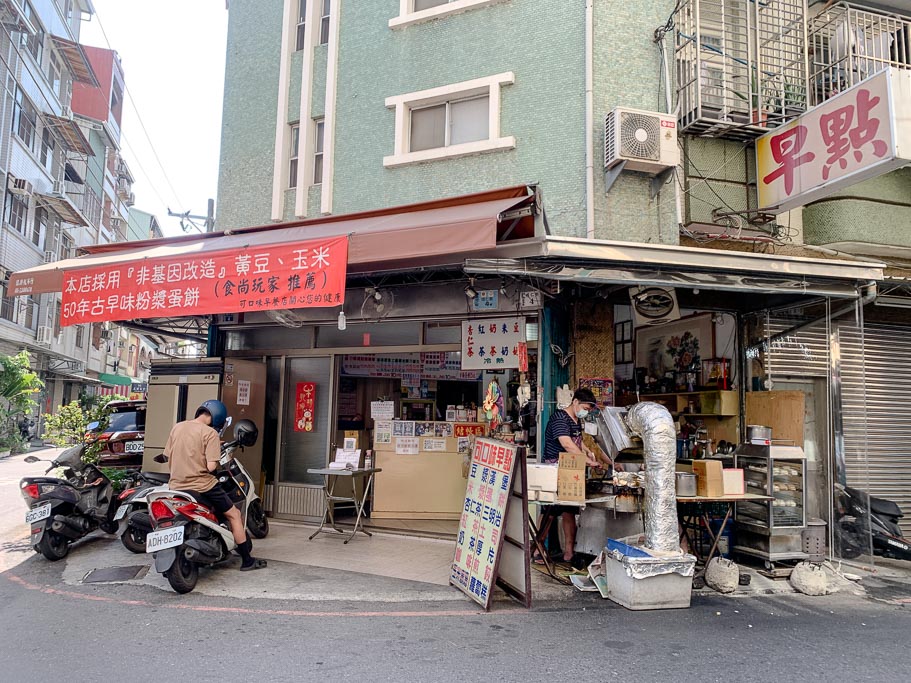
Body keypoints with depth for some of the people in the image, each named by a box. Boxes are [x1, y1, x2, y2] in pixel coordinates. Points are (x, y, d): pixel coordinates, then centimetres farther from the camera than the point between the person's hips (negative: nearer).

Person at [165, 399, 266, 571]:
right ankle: (247, 560, 13)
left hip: (176, 485, 6)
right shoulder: (210, 433, -12)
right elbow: (211, 466, -18)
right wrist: (217, 459, 2)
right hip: (202, 486, -6)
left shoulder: (176, 427, 6)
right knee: (234, 514, 9)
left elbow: (168, 457, 13)